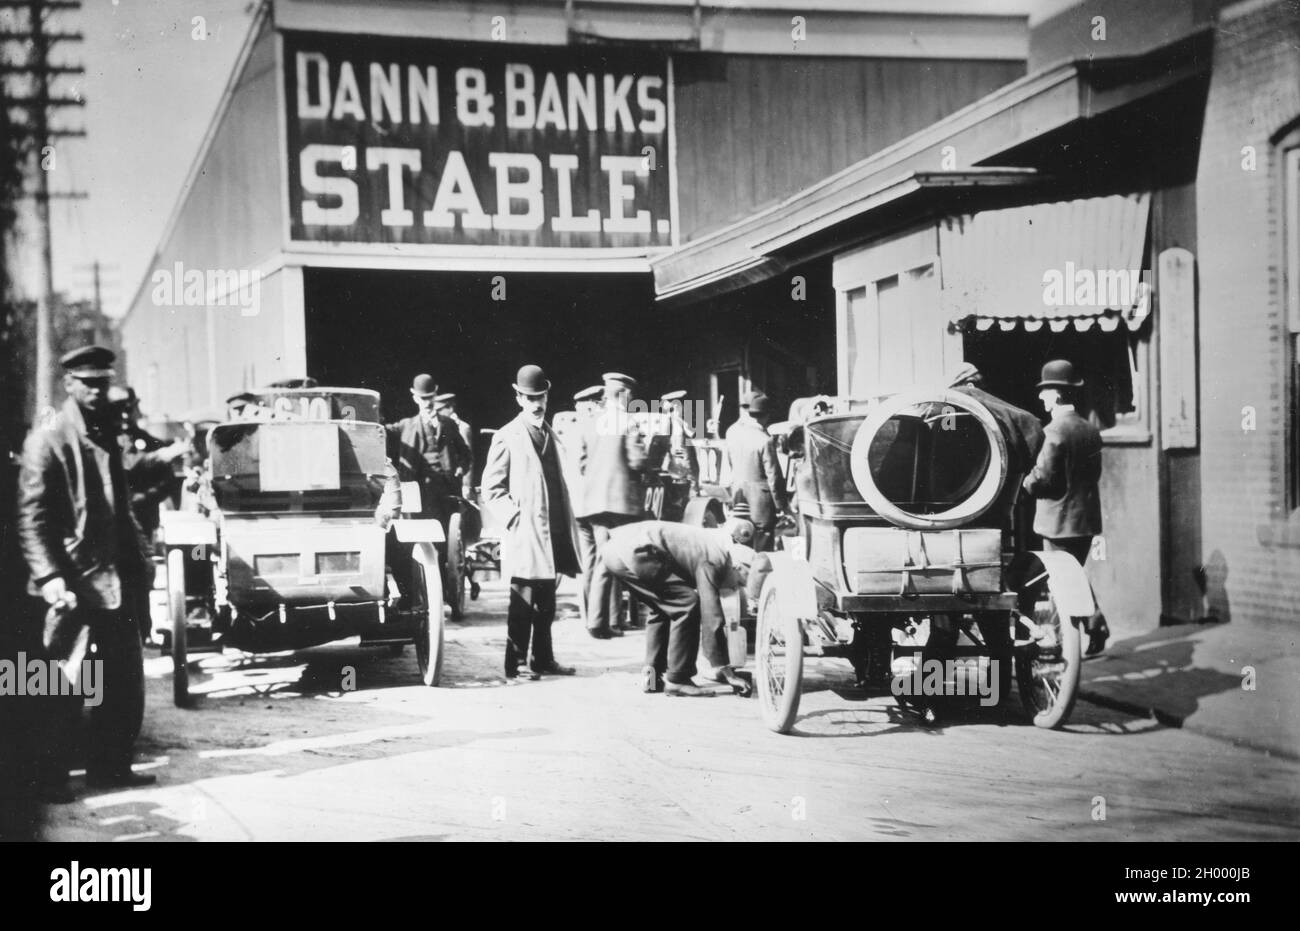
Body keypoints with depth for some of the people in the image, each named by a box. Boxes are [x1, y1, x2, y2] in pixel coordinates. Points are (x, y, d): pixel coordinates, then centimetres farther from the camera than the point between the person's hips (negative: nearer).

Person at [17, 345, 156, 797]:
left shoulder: (106, 433, 13)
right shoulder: (46, 440, -9)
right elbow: (31, 517, -13)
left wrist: (137, 564, 11)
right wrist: (48, 577, -23)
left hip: (116, 577, 8)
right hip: (74, 580, -7)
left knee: (125, 681, 11)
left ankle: (109, 766, 22)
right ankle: (50, 777, 9)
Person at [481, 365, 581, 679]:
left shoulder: (551, 435, 17)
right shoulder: (506, 437, -3)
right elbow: (491, 488, -5)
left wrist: (568, 528, 15)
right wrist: (514, 518, -15)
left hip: (552, 533, 7)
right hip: (524, 535, -7)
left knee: (546, 604, 12)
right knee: (522, 604, -5)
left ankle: (543, 659, 20)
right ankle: (514, 664, 0)